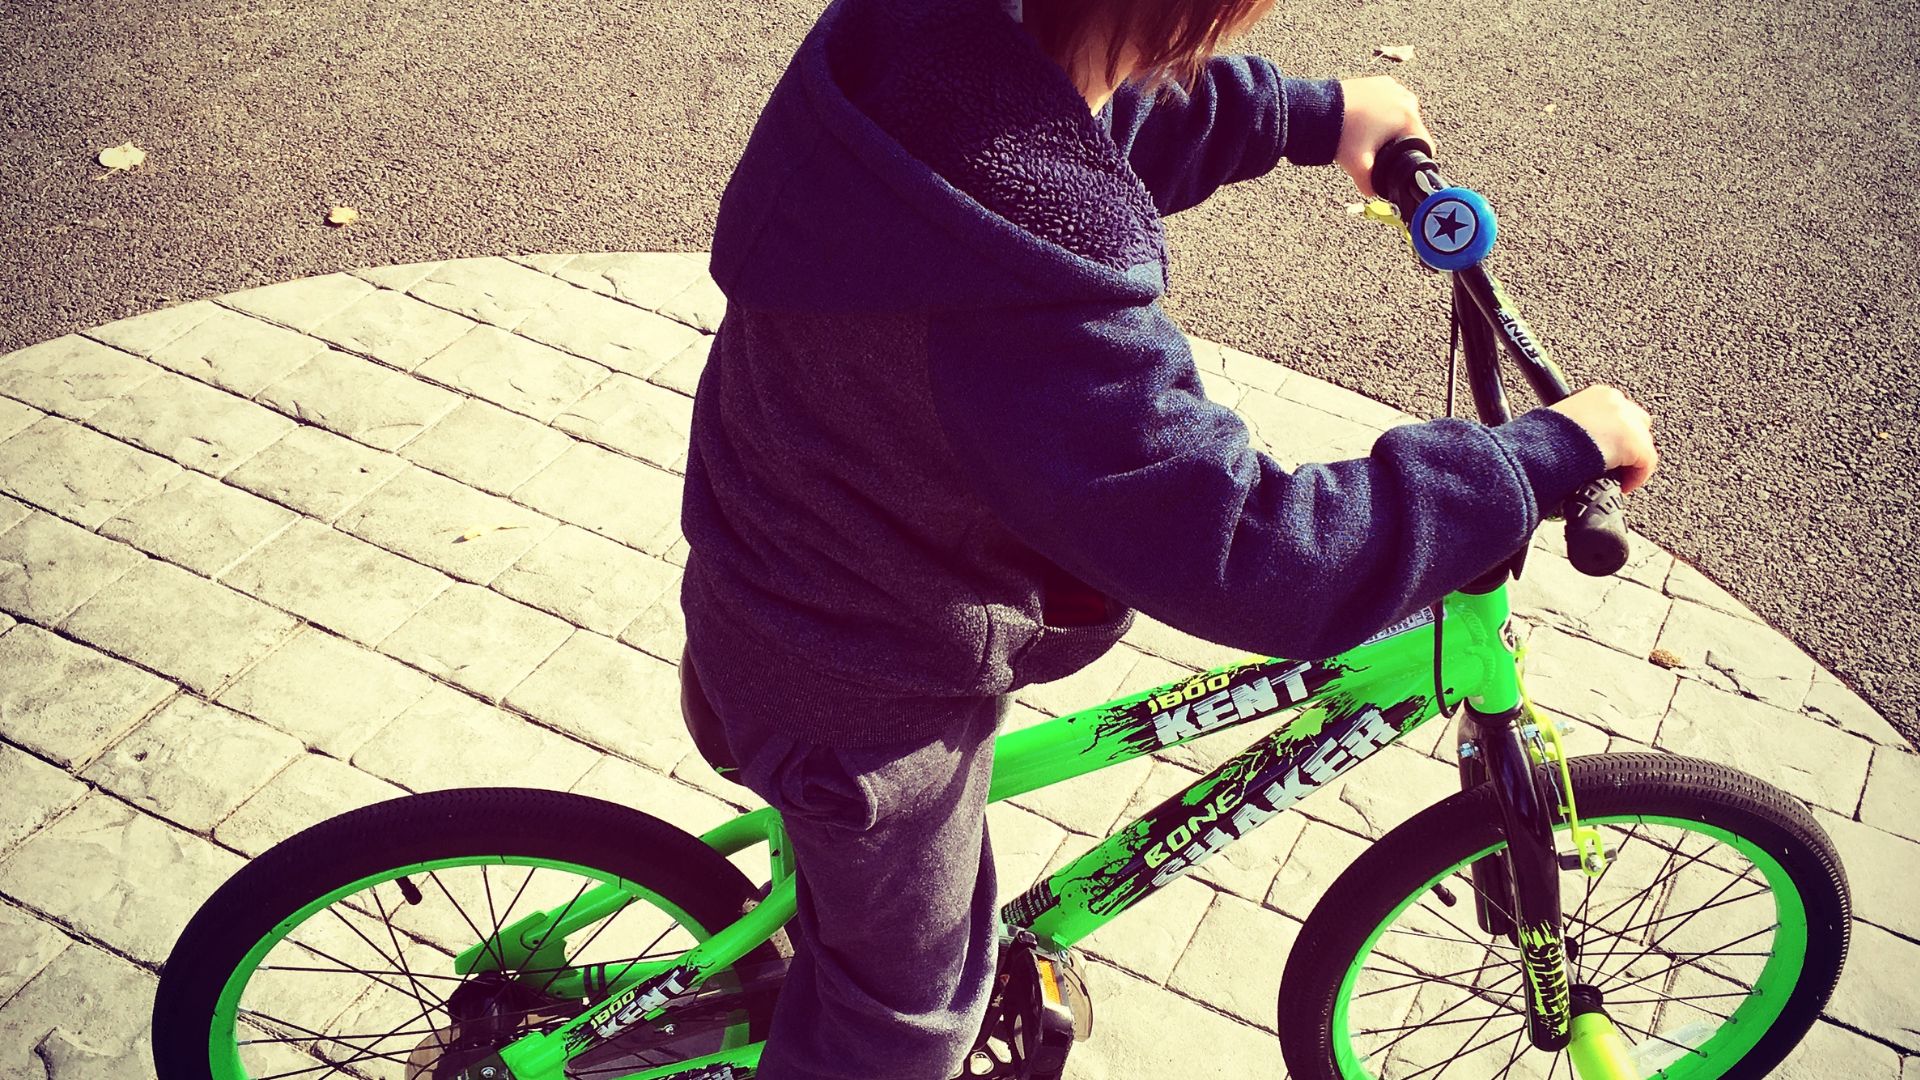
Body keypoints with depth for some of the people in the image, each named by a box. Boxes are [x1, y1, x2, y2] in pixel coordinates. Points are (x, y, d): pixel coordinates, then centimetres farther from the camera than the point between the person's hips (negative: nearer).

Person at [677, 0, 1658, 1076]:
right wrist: (1551, 452, -25)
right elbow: (1257, 560, -37)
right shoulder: (1030, 309, -46)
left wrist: (1308, 111, 12)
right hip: (861, 693, -7)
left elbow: (1086, 131, 5)